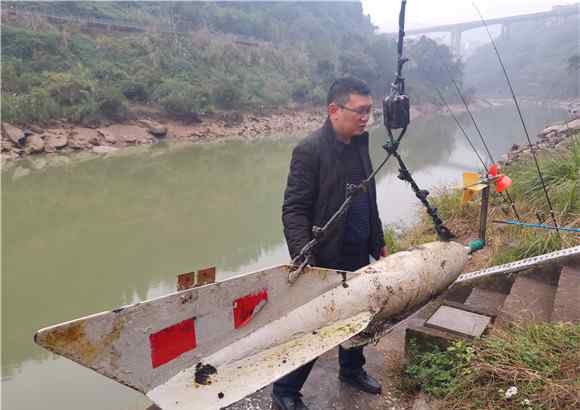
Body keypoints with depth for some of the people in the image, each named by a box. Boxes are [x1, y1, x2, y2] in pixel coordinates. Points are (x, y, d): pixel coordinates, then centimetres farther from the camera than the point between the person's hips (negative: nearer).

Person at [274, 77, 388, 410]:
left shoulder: (359, 142, 5)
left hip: (359, 257, 7)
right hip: (326, 261, -7)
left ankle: (352, 370, 46)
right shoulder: (310, 150, -18)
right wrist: (304, 260, -26)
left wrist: (378, 242, 18)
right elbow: (294, 210, -18)